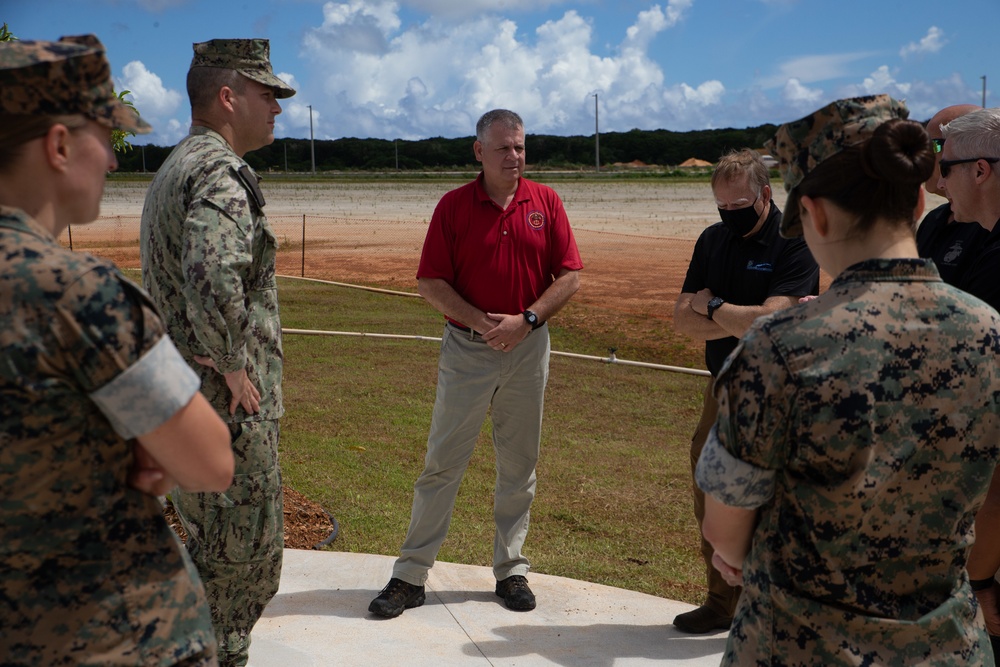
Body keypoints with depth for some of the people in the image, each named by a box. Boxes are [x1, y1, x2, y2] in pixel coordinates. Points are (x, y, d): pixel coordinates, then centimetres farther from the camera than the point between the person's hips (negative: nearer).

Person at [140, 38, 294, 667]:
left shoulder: (177, 167, 15)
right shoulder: (220, 172, -19)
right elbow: (212, 278, -37)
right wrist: (231, 366, -23)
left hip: (184, 395, 10)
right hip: (229, 404, -10)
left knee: (211, 540, 22)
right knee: (245, 553, 3)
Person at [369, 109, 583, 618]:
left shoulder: (546, 202, 3)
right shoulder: (453, 206, -2)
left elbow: (570, 276, 1)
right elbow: (430, 283, -5)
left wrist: (526, 320, -13)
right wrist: (482, 323, -16)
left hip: (528, 349, 2)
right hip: (466, 349, -2)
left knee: (519, 466, 11)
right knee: (442, 463, 1)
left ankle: (511, 571, 24)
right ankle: (410, 576, 9)